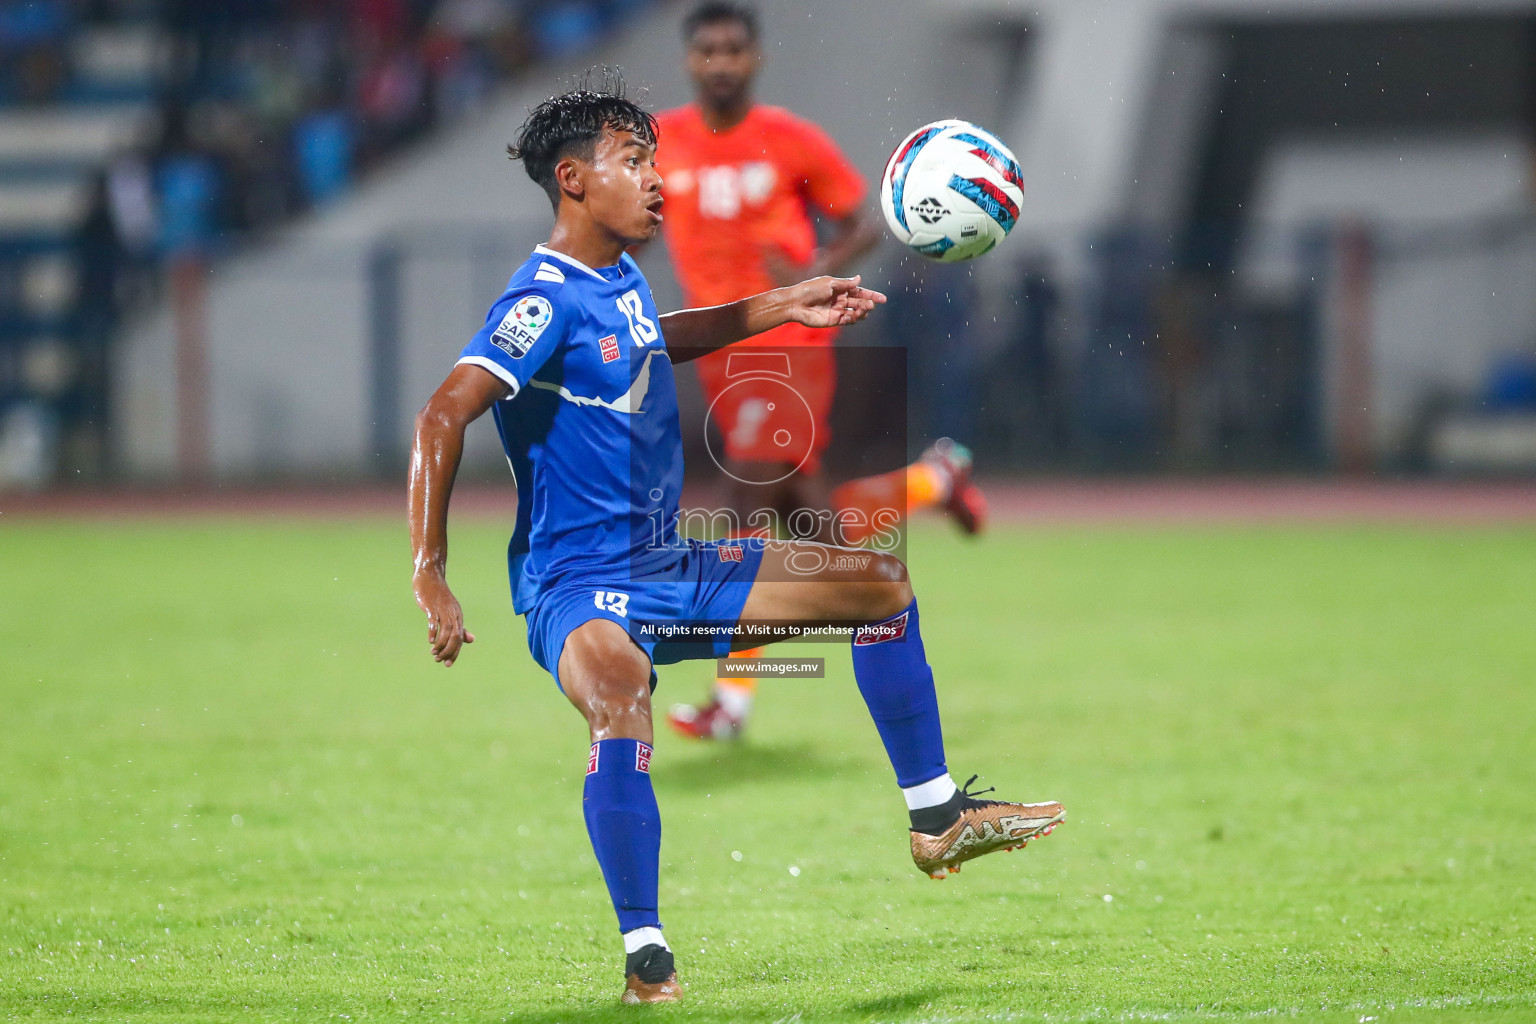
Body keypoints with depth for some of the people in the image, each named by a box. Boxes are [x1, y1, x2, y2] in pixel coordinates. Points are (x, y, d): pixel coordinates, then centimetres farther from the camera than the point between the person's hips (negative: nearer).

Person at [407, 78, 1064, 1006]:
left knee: (881, 582, 13)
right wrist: (430, 578, -34)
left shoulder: (620, 277, 9)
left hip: (671, 571, 10)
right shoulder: (548, 300, -19)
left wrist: (784, 306, 30)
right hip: (581, 589, -10)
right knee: (622, 697, -42)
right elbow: (444, 418, -28)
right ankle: (646, 956, -34)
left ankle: (937, 820, 23)